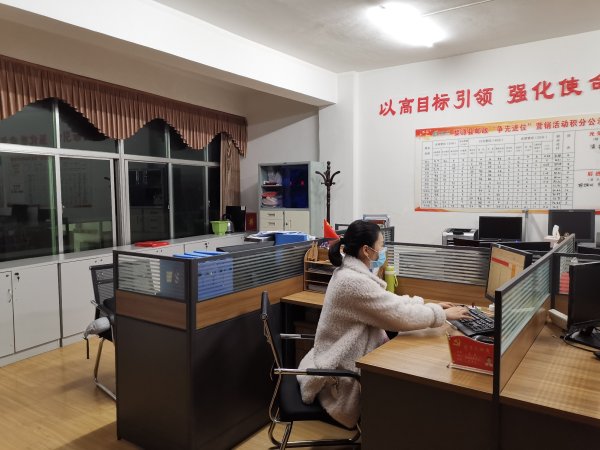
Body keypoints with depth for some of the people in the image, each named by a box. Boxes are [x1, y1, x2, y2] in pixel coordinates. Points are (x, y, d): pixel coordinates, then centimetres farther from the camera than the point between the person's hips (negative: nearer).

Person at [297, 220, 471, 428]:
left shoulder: (350, 272, 4)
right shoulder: (355, 281, -27)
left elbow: (390, 302, 13)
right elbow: (402, 316, -24)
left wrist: (428, 305, 8)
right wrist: (443, 314, -10)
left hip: (340, 360, 9)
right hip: (339, 375, -9)